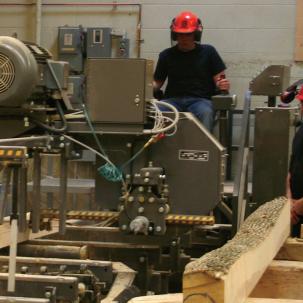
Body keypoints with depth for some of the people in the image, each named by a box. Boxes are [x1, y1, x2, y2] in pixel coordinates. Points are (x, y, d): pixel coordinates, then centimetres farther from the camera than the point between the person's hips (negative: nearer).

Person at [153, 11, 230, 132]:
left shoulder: (208, 52, 10)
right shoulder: (166, 55, 14)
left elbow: (219, 79, 9)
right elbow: (157, 82, 15)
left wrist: (222, 85, -15)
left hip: (200, 99, -1)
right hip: (173, 99, 1)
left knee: (205, 113, -38)